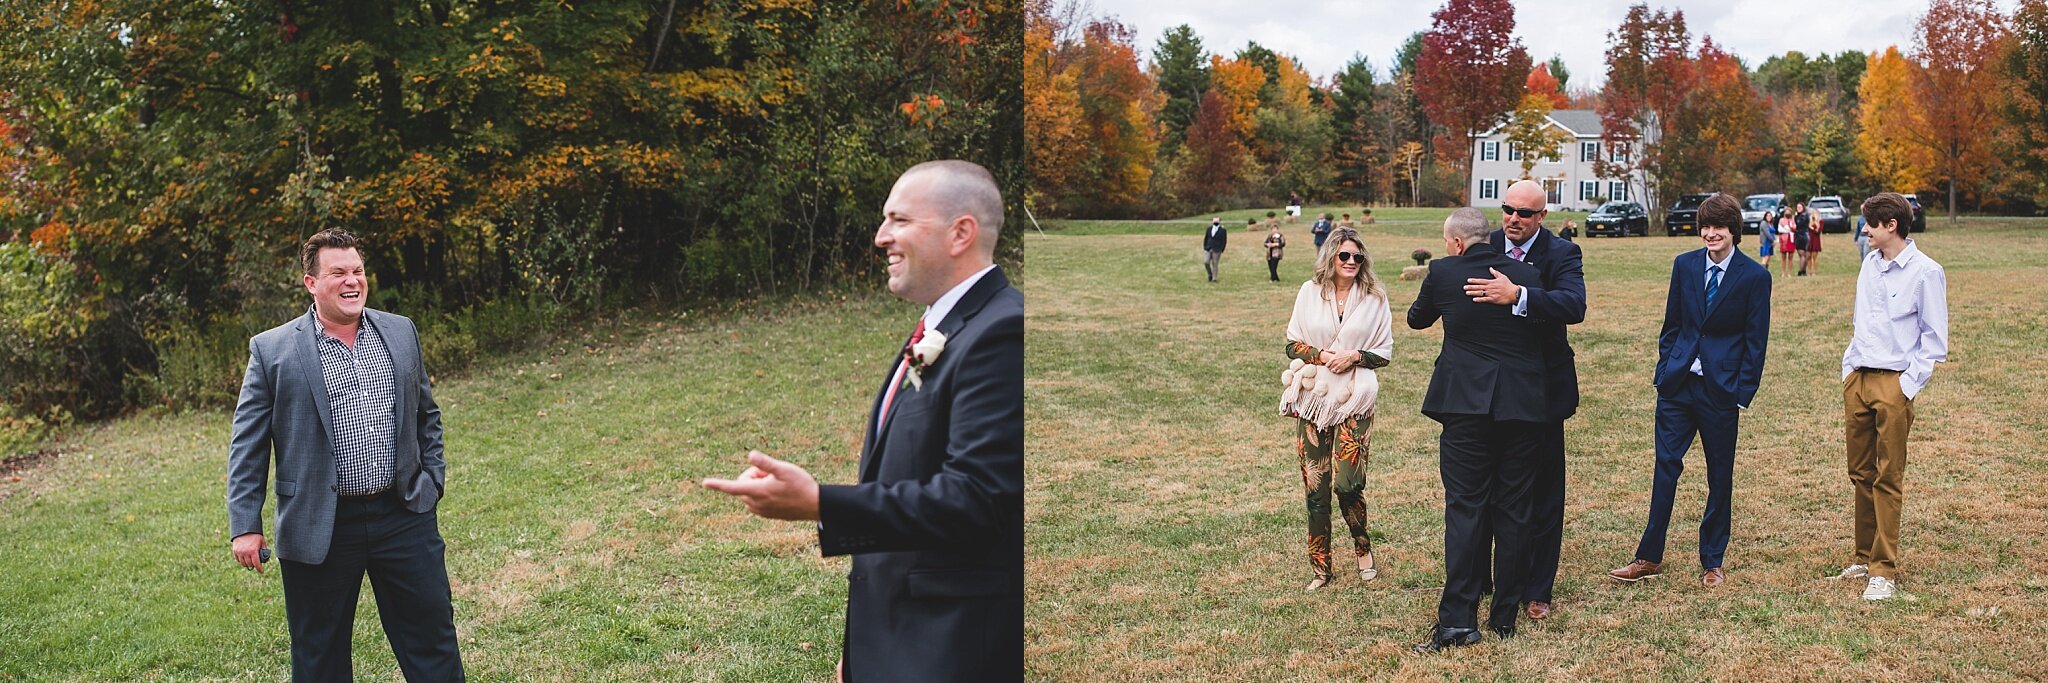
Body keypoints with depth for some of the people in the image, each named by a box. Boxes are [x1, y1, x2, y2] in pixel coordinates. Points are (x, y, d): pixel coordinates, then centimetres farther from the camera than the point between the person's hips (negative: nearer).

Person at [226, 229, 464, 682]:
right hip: (320, 527, -2)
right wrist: (245, 526, -5)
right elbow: (247, 445, -1)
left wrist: (433, 479, 10)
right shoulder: (272, 350, -3)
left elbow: (426, 413, 16)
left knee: (433, 635, 7)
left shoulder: (401, 332, 7)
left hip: (405, 515, 2)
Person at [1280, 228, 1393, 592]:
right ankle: (1320, 568, 13)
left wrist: (1354, 357, -11)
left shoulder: (1375, 298, 4)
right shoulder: (1309, 293, 6)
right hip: (1312, 399, 1)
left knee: (1347, 481, -9)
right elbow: (1292, 344, 8)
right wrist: (1320, 355, -11)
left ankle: (1363, 549, 19)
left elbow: (1385, 351, 6)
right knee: (1315, 486, 2)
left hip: (1355, 401, -1)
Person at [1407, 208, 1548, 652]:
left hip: (1466, 404, -2)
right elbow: (1545, 331, 15)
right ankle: (1505, 616, 16)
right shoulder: (1528, 274, 4)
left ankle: (1458, 619, -4)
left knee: (1465, 508, -1)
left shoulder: (1443, 272, -3)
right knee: (1515, 511, 9)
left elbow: (1417, 319, 15)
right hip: (1523, 404, 3)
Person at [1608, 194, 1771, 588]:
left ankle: (1712, 562, 20)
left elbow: (1755, 343, -3)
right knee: (1666, 466, 3)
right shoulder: (1684, 265, 5)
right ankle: (1649, 558, 10)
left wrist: (1743, 396, -7)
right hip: (1678, 383, 3)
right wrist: (1664, 370, 5)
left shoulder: (1755, 277, -5)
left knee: (1720, 477, 8)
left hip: (1721, 389, -3)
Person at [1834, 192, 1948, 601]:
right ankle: (1864, 556, 21)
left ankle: (1885, 571, 2)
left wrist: (1908, 384, -12)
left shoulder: (1926, 272, -8)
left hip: (1893, 383, -6)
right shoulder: (1870, 265, 12)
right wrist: (1849, 368, 13)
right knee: (1861, 474, 11)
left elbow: (1934, 339, -6)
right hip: (1857, 379, 6)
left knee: (1888, 479, -2)